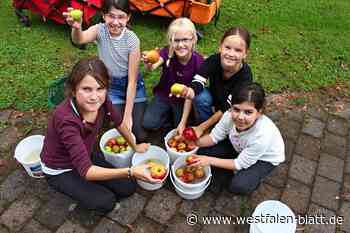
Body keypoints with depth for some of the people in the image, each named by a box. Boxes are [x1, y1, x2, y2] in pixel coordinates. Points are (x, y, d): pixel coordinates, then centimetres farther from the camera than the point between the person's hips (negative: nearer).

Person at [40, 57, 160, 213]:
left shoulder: (101, 101, -21)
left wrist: (135, 146, 13)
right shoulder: (66, 119, -40)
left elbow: (119, 123, 0)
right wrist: (131, 172, -51)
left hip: (86, 156, 6)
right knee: (105, 201, -16)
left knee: (128, 188, 0)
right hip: (60, 171, -5)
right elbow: (86, 170, -42)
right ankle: (72, 188, 11)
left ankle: (83, 187, 20)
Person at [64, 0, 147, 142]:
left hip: (132, 86, -1)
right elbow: (79, 40, -38)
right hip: (110, 86, 1)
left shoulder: (132, 40, -20)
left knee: (140, 136, -5)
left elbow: (132, 80, -18)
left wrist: (128, 114, -21)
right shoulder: (100, 30, -15)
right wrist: (76, 28, -62)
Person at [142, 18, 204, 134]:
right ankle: (169, 114, 15)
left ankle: (178, 117, 20)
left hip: (182, 100, -1)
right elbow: (152, 68, -38)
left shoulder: (198, 62, -23)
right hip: (163, 95, 1)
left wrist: (183, 122, -19)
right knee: (148, 124, -13)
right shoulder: (167, 52, -19)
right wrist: (148, 64, -64)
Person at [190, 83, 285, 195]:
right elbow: (214, 137, -13)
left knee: (238, 186, -24)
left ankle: (255, 176, 8)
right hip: (239, 147, 5)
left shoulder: (262, 135, -41)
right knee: (203, 151, -11)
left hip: (265, 158, -4)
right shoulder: (230, 115, -31)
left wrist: (210, 160, -28)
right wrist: (196, 141, -32)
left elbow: (240, 164, -26)